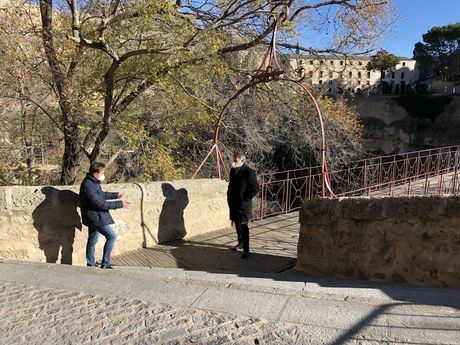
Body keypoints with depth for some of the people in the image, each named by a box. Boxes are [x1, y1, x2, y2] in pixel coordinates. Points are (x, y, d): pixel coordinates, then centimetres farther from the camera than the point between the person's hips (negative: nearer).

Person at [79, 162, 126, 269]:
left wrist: (115, 195, 17)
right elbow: (101, 204, -28)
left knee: (93, 239, 19)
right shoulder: (88, 187, -26)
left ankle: (90, 264, 32)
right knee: (111, 236, -7)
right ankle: (105, 264, 1)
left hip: (94, 217, 10)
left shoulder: (93, 182, 6)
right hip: (95, 217, -10)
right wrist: (119, 204, -24)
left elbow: (101, 194, 24)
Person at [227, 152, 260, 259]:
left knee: (243, 226, -8)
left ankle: (246, 250, -2)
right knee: (237, 224, 19)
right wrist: (229, 196, 12)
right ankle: (240, 243, 37)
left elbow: (255, 189, -14)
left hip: (243, 205, -7)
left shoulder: (249, 172, -15)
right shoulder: (233, 170, 8)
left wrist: (244, 199, -14)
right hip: (233, 203, 8)